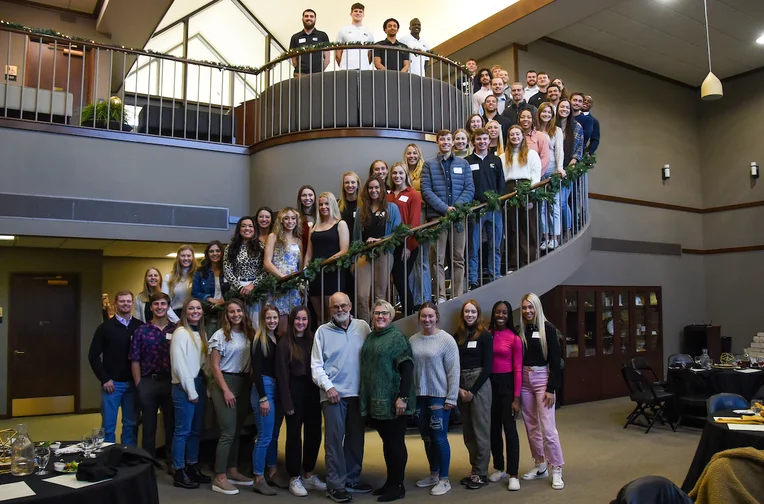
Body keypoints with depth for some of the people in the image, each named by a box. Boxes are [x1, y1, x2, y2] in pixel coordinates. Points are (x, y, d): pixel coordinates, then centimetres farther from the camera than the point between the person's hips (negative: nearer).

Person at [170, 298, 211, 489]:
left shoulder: (201, 333, 14)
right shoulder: (181, 333, -9)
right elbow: (179, 365, -14)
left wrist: (204, 386, 7)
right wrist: (190, 391, -15)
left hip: (199, 384, 8)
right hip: (184, 387, -8)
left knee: (195, 430, 13)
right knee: (183, 431, -3)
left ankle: (193, 468, 22)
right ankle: (179, 473, 5)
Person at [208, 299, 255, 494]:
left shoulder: (249, 334, 7)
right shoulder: (220, 335, -8)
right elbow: (214, 366, -9)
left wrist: (252, 385, 3)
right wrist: (226, 390, -15)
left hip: (244, 384, 6)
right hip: (225, 383, -6)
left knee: (237, 431, 12)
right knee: (228, 432, -9)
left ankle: (232, 472, 22)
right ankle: (219, 479, -3)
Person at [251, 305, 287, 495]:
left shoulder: (279, 339, 9)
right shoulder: (259, 340, -9)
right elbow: (256, 370, -13)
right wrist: (263, 398, -17)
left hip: (278, 389, 7)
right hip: (264, 388, -7)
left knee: (274, 435, 13)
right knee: (265, 436, -4)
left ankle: (272, 474, 24)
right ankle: (259, 479, 5)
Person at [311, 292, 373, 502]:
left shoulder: (363, 327, 4)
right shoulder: (322, 331, 0)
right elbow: (316, 365, -1)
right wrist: (327, 386, -12)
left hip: (358, 392, 3)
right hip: (333, 393, -3)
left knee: (356, 438, 13)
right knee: (334, 440, -1)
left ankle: (352, 479, 27)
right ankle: (335, 485, 8)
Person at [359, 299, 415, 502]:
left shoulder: (398, 337, -8)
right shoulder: (369, 338, 12)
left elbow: (407, 368, -15)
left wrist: (403, 397, -21)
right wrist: (362, 394, 17)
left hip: (392, 401, -6)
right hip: (374, 401, 7)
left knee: (396, 443, 3)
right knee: (386, 442, 16)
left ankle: (397, 486, 13)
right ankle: (390, 482, 26)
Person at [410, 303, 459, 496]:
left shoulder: (446, 339, -9)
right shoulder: (413, 340, 2)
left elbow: (453, 371, -9)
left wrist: (451, 398, -12)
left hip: (439, 396, -5)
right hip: (419, 396, 5)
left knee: (439, 438, 1)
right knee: (427, 438, 15)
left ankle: (444, 479, 15)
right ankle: (434, 474, 31)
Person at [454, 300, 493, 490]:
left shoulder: (485, 335, -5)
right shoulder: (457, 336, 6)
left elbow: (488, 366, -8)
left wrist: (473, 390, -11)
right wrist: (459, 388, -5)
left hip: (479, 384, -5)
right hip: (461, 384, 5)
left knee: (480, 430, 0)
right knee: (467, 431, 10)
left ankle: (481, 473, 8)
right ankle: (474, 469, 20)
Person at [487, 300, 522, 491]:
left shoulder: (514, 338, -7)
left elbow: (518, 369, -7)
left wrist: (516, 397, -10)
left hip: (507, 384, -4)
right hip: (490, 384, 4)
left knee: (509, 428, -3)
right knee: (493, 428, 12)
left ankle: (513, 474, 5)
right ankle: (498, 468, 28)